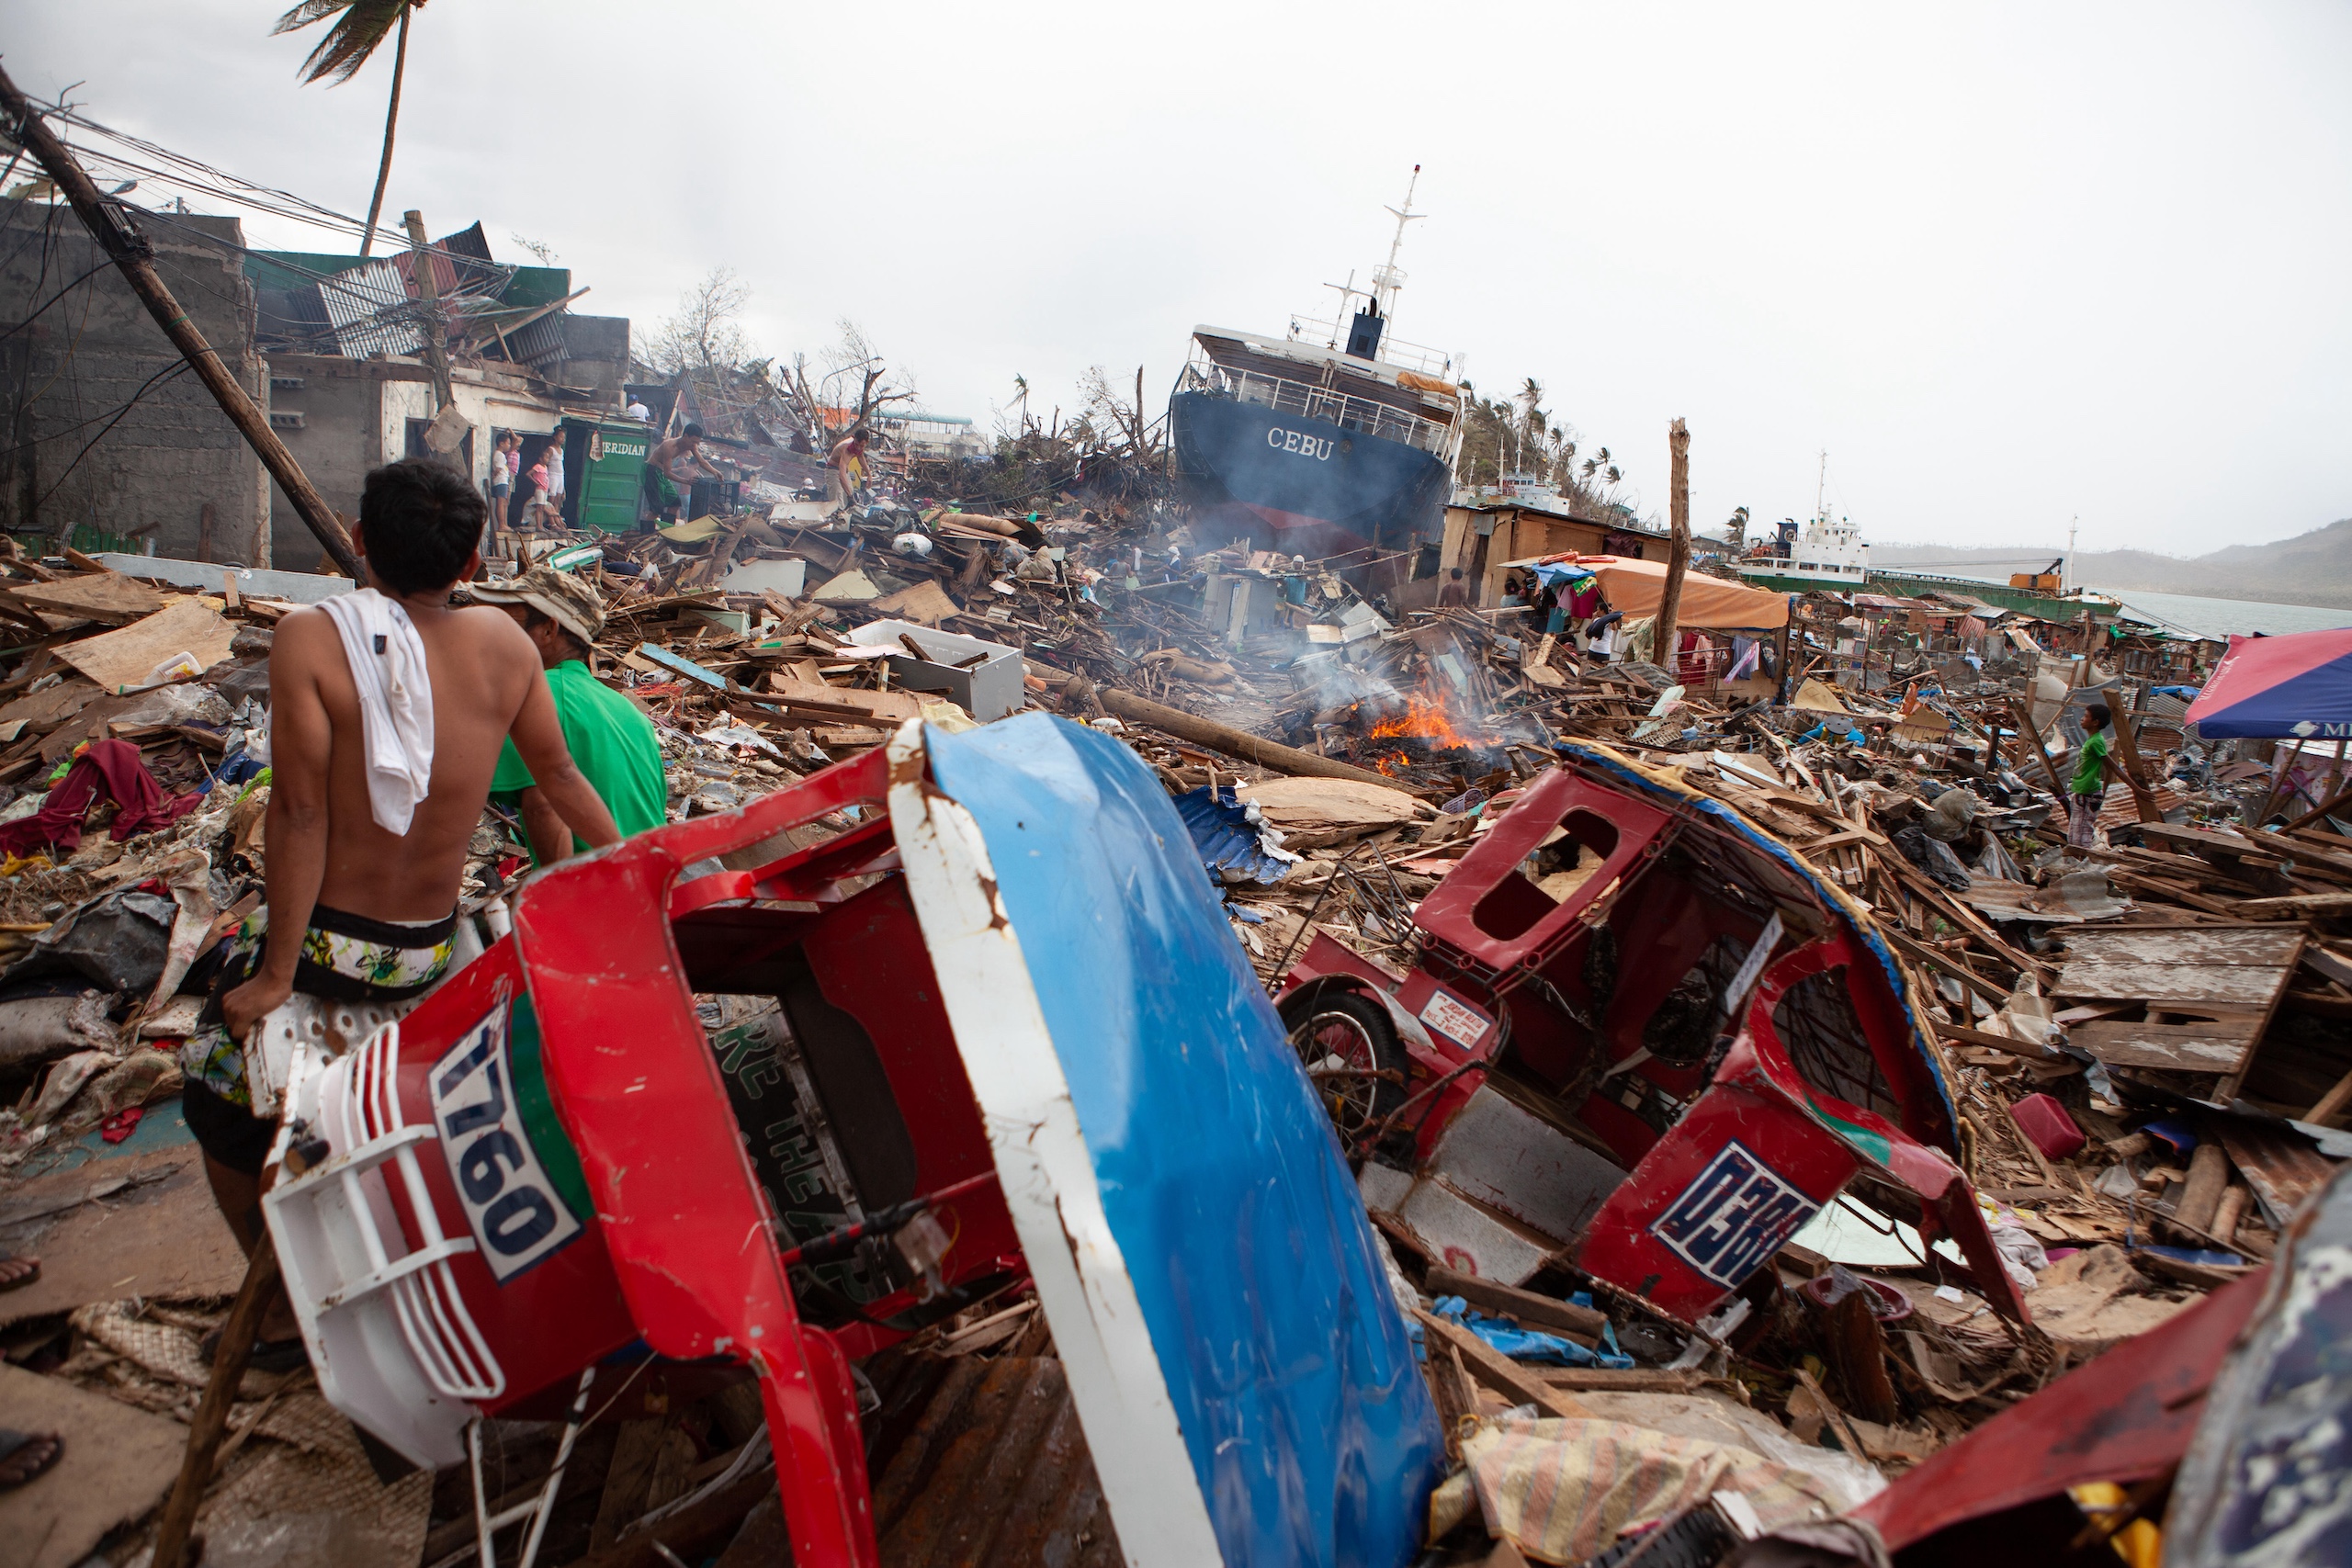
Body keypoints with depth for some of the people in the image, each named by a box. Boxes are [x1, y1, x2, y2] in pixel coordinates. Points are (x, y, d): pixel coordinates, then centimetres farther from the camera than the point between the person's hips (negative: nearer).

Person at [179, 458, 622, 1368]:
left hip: (328, 941, -5)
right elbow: (558, 774, 5)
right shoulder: (503, 643, -6)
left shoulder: (310, 638, -17)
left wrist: (274, 974, -11)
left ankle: (287, 1306, 28)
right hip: (432, 951, 5)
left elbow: (301, 814, -18)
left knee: (219, 1104, 20)